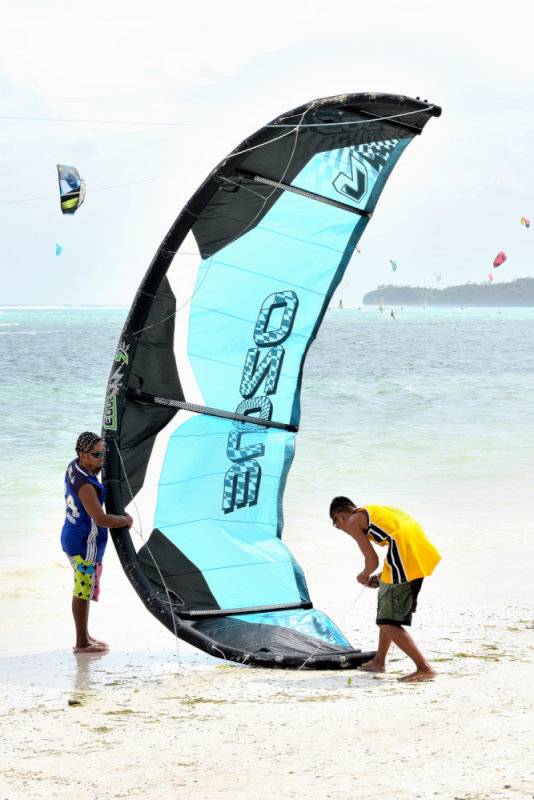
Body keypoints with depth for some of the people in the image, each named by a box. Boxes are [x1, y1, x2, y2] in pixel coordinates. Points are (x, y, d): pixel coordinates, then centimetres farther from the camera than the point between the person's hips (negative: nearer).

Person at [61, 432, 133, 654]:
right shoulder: (85, 484, -28)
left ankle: (85, 636, 30)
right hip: (85, 543, -10)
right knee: (83, 591, 1)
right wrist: (125, 520, -13)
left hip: (72, 536, 10)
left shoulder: (74, 466, 1)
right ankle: (82, 644, 10)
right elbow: (100, 519, -28)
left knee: (83, 589, 19)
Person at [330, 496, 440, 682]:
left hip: (404, 554, -9)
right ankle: (379, 661, 39)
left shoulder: (353, 521, 8)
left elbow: (372, 560, 0)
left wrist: (364, 576, 21)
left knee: (388, 623, -1)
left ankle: (424, 668, -9)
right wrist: (382, 577, 31)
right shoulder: (377, 512, 33)